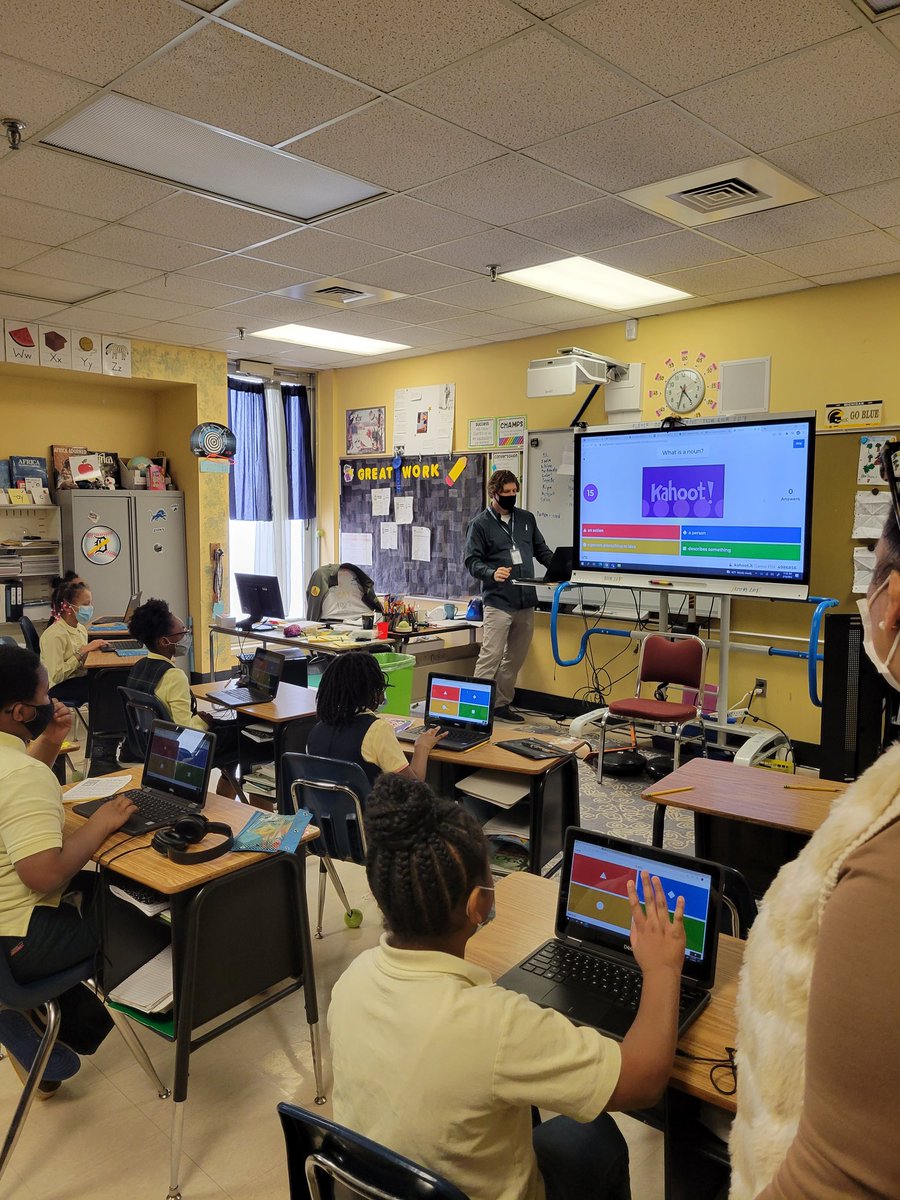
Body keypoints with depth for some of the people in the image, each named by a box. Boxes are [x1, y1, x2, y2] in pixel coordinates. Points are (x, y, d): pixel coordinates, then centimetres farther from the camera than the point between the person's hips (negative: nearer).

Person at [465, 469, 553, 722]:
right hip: (498, 602, -5)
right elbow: (472, 561, -5)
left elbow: (541, 550, 18)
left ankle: (502, 704, 22)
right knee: (491, 656, -11)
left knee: (515, 658, 11)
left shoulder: (527, 519, 15)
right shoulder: (480, 524, 0)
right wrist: (492, 573, -24)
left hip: (526, 602, 6)